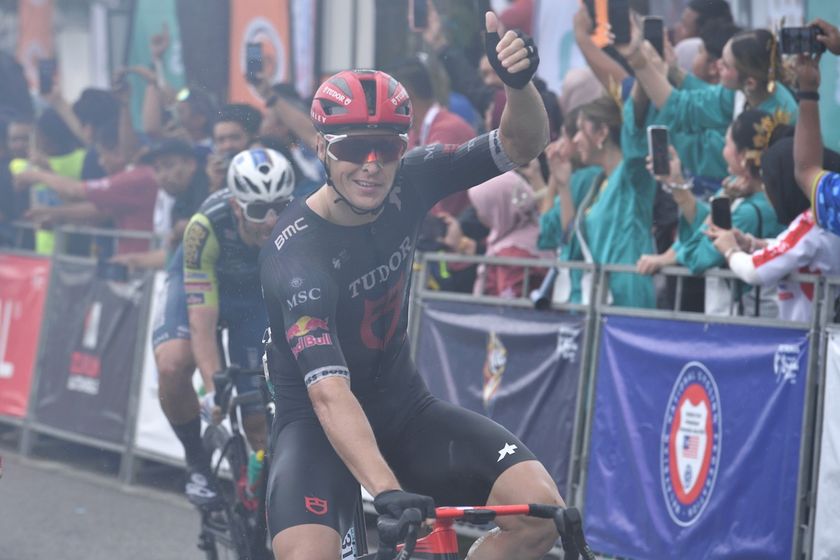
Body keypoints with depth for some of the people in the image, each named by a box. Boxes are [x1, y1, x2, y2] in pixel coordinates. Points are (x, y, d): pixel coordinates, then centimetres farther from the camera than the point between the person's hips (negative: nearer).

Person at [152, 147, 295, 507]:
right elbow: (202, 319, -36)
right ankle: (197, 462, -7)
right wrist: (212, 389, -46)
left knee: (258, 421, -9)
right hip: (197, 282, -1)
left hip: (259, 292, 1)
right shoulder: (207, 226, -37)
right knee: (172, 365, -30)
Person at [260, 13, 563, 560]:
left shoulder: (407, 185, -9)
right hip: (320, 423, -5)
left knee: (541, 510, -18)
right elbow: (329, 393, -35)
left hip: (403, 407, 5)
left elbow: (523, 145, -11)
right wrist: (386, 490, -49)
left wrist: (518, 82, -34)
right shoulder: (296, 252, -25)